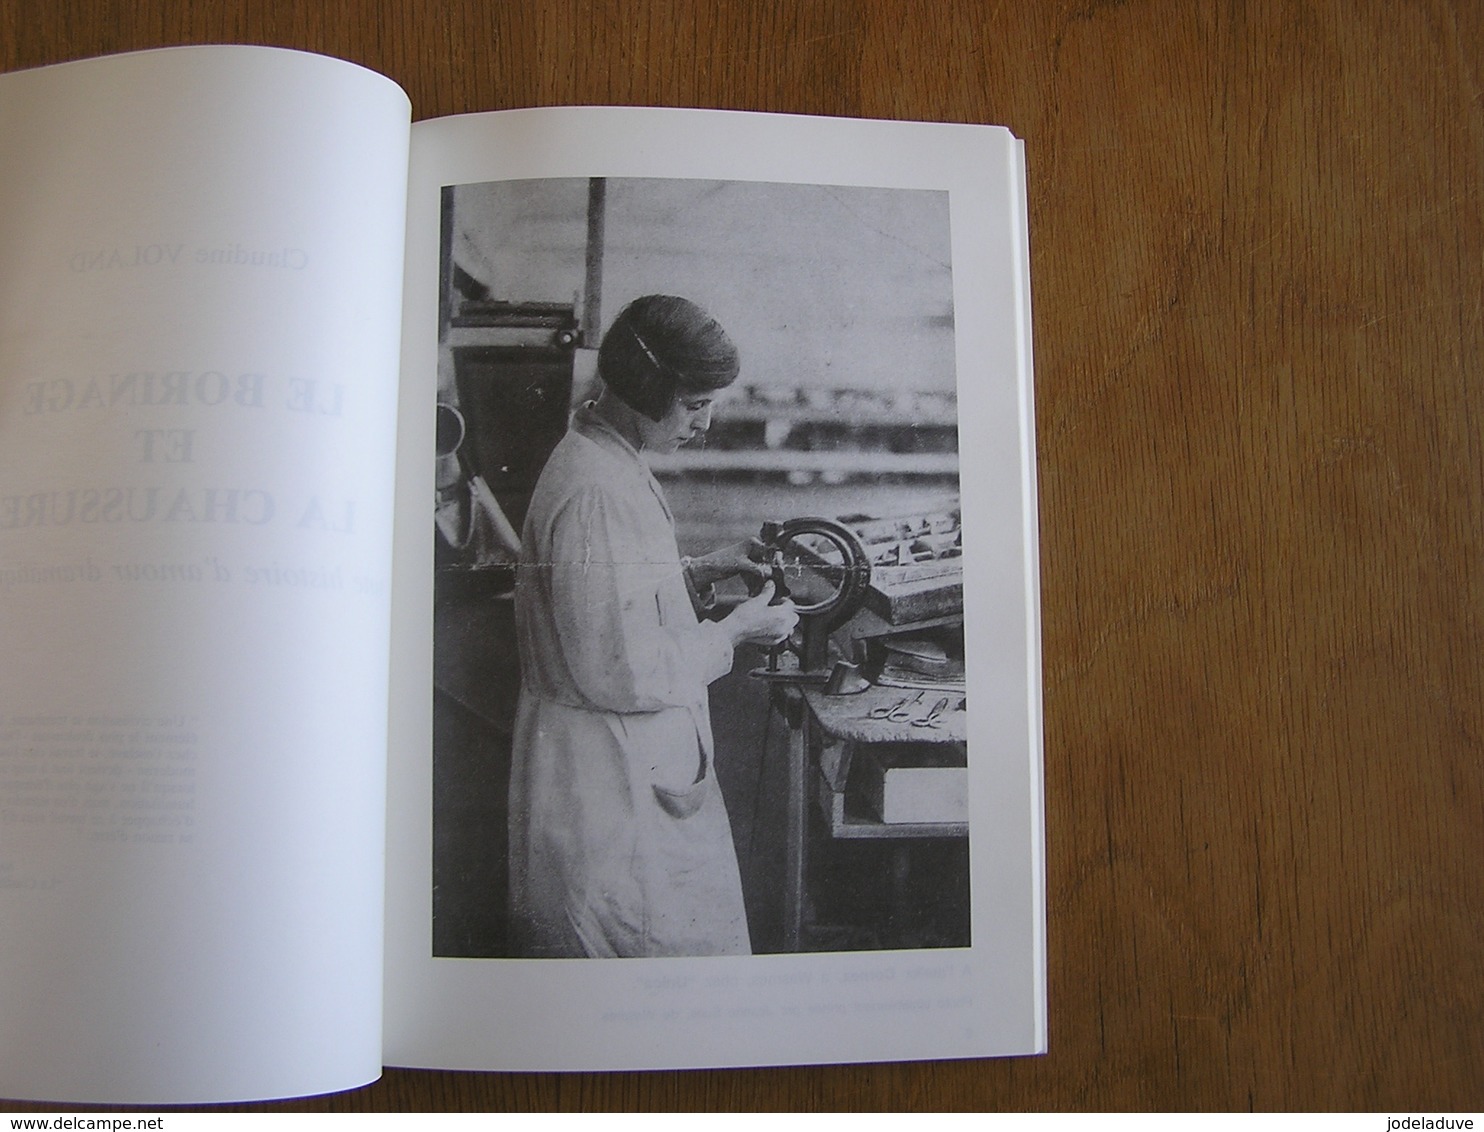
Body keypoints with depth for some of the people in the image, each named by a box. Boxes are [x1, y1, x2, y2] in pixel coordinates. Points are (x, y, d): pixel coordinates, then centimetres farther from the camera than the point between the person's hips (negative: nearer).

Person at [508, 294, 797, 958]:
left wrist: (698, 572, 9)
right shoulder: (596, 491, -23)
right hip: (614, 797, -10)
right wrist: (733, 631, -13)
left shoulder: (608, 462, 10)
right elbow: (619, 671, -25)